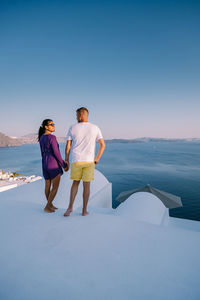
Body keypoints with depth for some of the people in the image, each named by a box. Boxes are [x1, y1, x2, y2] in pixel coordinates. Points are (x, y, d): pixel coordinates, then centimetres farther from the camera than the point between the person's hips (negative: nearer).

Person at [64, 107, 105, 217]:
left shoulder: (72, 128, 0)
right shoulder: (95, 128, 1)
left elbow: (67, 147, -1)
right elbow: (102, 145, -1)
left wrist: (66, 159, 11)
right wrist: (97, 158, 9)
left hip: (76, 161, 0)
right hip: (89, 161, 0)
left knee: (75, 183, 18)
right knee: (86, 185, 9)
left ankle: (70, 206, 8)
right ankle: (84, 210, 16)